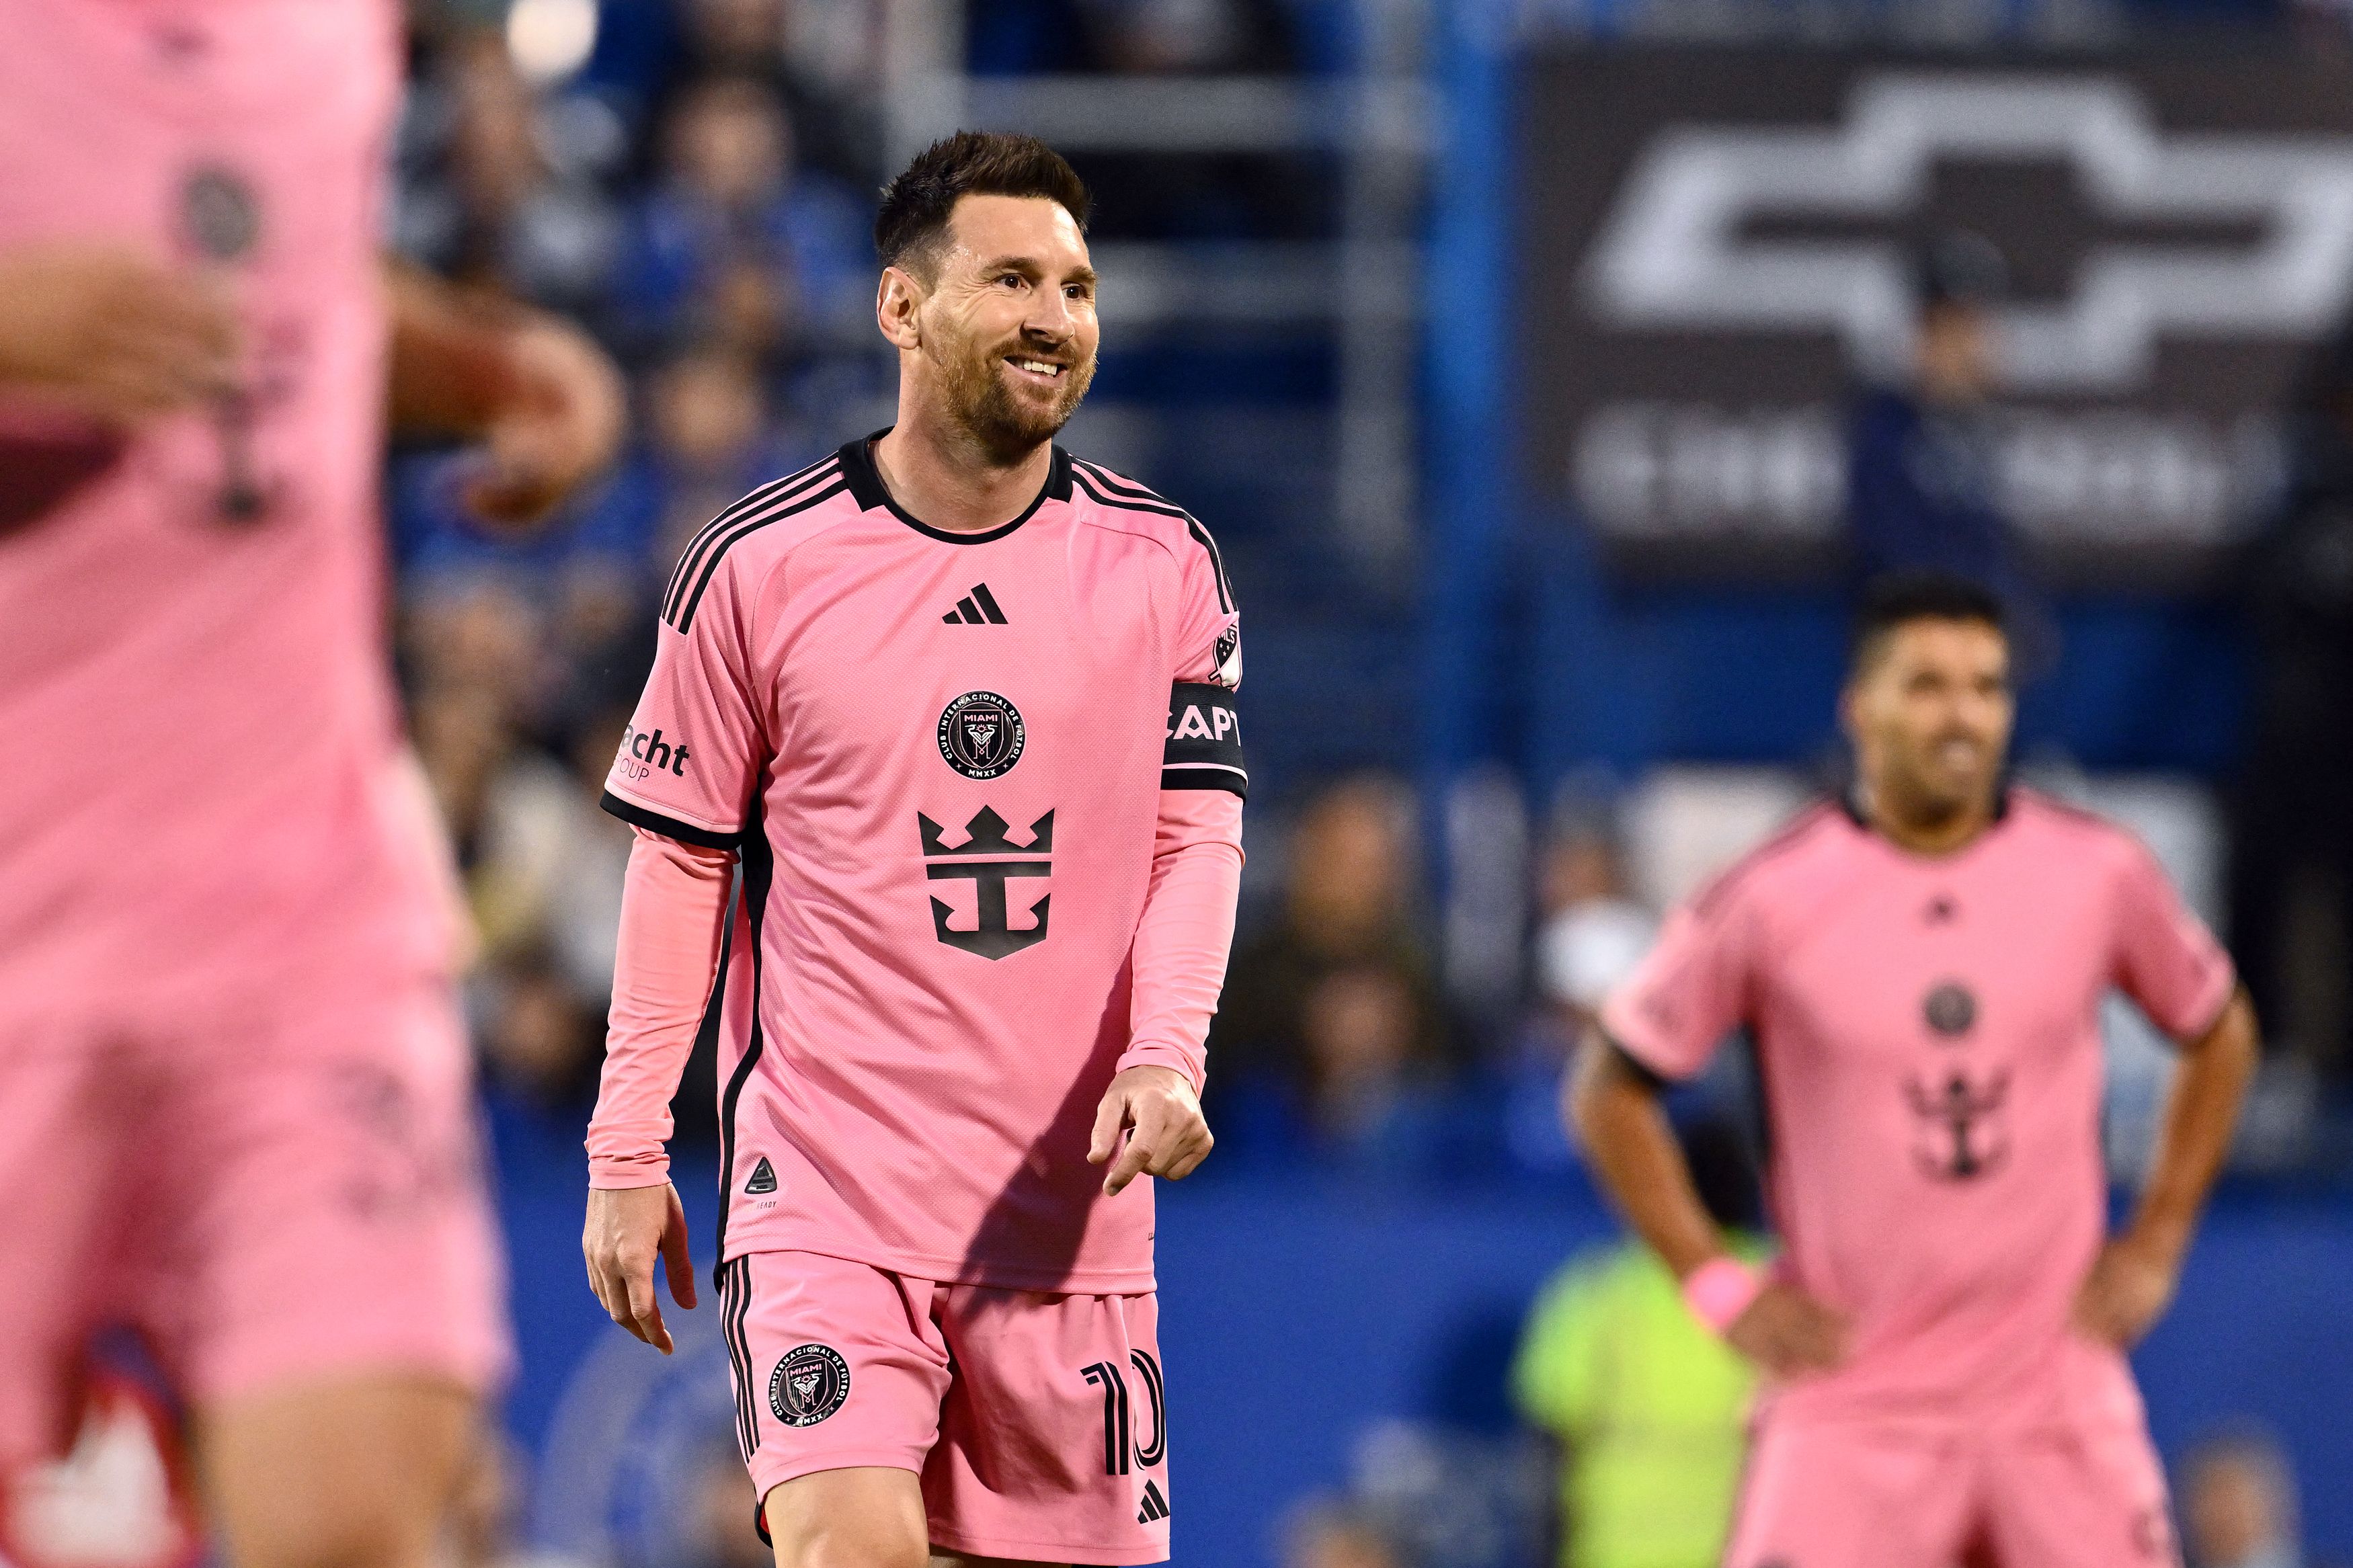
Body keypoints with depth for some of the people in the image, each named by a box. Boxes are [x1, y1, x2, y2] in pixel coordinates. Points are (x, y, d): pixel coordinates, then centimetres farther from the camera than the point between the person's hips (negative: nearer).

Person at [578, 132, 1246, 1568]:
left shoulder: (1165, 568, 6)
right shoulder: (760, 566, 0)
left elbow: (1200, 836, 2)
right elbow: (680, 860, 6)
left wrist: (1165, 1060, -16)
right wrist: (628, 1151, 4)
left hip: (1070, 1200, 3)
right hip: (823, 1182, -3)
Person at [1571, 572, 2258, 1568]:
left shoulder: (2097, 875, 1)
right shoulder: (1772, 898, -6)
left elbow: (2219, 1032, 18)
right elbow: (1611, 1093, 4)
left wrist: (2156, 1245, 10)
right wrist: (1717, 1287, -2)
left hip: (2059, 1388, 2)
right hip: (1853, 1402, -2)